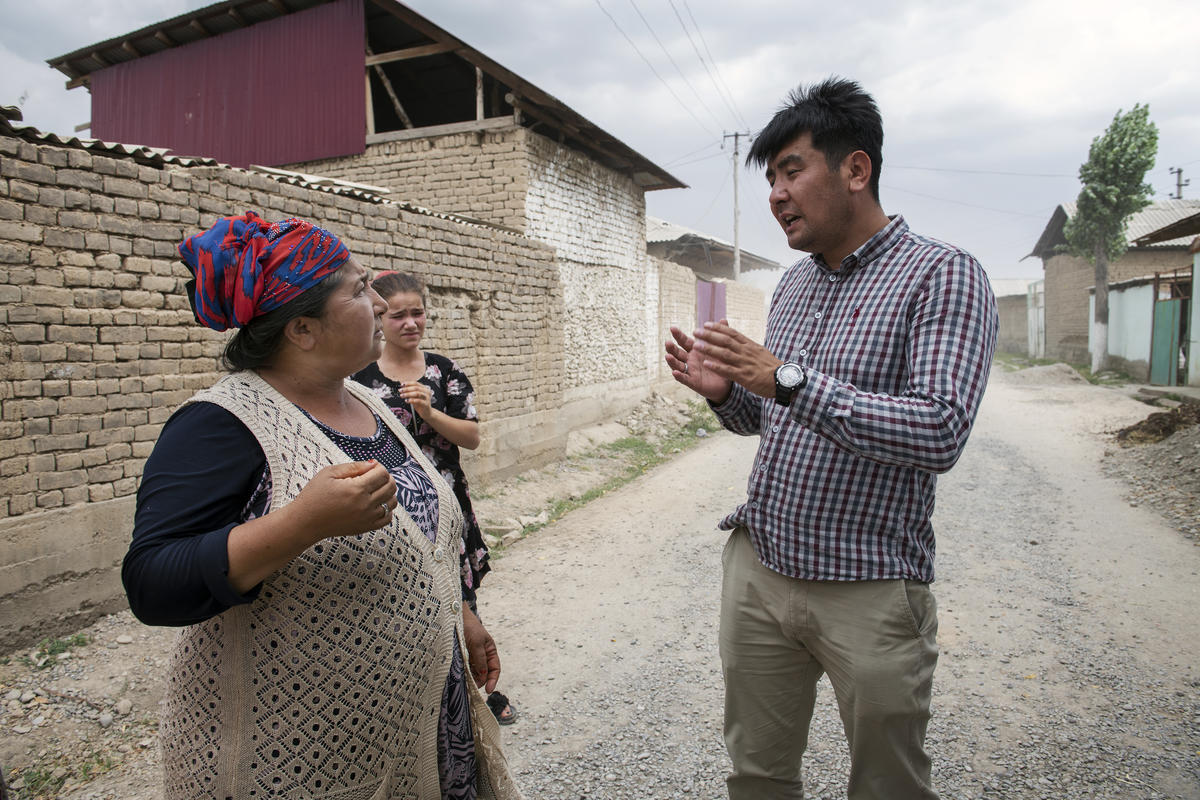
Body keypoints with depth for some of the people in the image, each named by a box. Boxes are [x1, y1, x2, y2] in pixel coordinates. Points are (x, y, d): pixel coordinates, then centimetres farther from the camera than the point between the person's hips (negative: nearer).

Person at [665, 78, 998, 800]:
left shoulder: (944, 275, -10)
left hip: (869, 592, -5)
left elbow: (940, 433, -23)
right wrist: (725, 393, -3)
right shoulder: (792, 284, 11)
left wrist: (787, 378, -25)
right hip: (757, 570, 6)